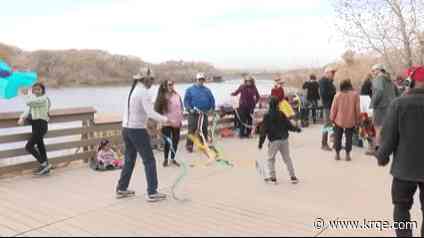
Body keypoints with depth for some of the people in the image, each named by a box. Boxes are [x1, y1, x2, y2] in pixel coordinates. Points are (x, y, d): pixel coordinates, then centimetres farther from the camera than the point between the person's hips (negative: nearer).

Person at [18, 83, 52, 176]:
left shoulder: (43, 99, -13)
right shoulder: (34, 99, 15)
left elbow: (28, 102, -24)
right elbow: (28, 110, 9)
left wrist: (25, 95, -6)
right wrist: (22, 118, -8)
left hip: (41, 125, -10)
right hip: (36, 126, 10)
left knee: (29, 147, -12)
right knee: (40, 146, 13)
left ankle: (44, 164, -4)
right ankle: (45, 168, 20)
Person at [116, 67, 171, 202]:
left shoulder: (133, 90, 12)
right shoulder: (144, 92, -15)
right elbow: (150, 113, -25)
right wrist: (165, 120, -24)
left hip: (126, 128, 9)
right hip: (137, 130, -9)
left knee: (129, 160, 19)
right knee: (149, 161, -1)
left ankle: (121, 189, 27)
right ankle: (152, 193, 1)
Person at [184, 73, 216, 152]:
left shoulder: (207, 90, 11)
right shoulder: (190, 90, 2)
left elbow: (212, 100, 14)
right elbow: (186, 101, -2)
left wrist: (212, 108, 2)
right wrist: (189, 109, -14)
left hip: (204, 113, 3)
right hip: (193, 113, -3)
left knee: (204, 130, 9)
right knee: (192, 130, -4)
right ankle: (189, 145, 4)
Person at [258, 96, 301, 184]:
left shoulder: (267, 116, -8)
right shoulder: (282, 114, -1)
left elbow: (264, 130, -8)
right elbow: (288, 125, 5)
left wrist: (261, 142, -3)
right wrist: (296, 129, 23)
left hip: (274, 140, -3)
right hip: (284, 139, 4)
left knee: (270, 159, 9)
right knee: (287, 158, 13)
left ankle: (272, 177, 5)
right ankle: (293, 176, 13)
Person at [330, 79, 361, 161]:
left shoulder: (338, 95, -8)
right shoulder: (355, 94, -7)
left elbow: (334, 108, -3)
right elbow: (357, 108, -2)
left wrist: (332, 118, 10)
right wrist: (357, 120, 9)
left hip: (339, 120, 0)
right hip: (350, 121, 0)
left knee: (338, 137, 12)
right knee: (349, 138, 9)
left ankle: (337, 154, 13)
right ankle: (347, 154, 9)